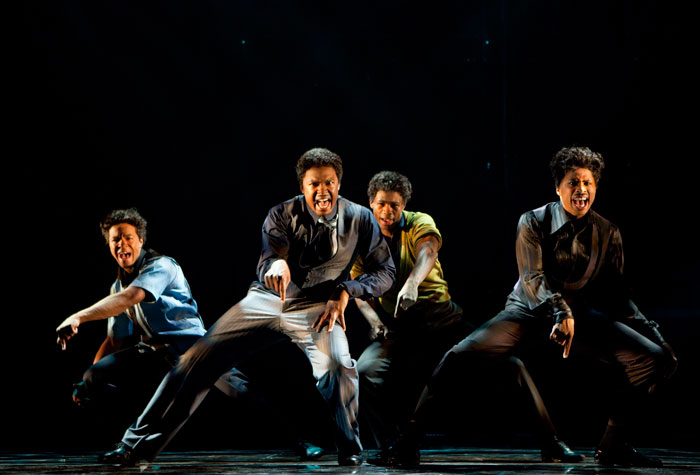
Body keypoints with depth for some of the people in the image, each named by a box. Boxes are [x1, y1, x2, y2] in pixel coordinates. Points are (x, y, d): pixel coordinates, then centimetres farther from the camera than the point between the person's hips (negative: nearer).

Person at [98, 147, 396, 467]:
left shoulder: (359, 218, -5)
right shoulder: (282, 214, -6)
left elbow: (385, 270, -1)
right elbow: (267, 262, -19)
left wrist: (346, 290, -17)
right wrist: (276, 264, -45)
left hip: (316, 307, -1)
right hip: (267, 298, 1)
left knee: (337, 364, -33)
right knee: (199, 357, -9)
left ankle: (350, 451, -9)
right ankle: (138, 444, -1)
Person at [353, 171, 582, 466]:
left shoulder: (419, 223, -3)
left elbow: (428, 251, -25)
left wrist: (411, 283, -47)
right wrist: (373, 319, -24)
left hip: (443, 318, -1)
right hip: (397, 329, 1)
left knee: (510, 363, -9)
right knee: (366, 370, -27)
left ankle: (549, 442, 3)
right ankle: (388, 449, -11)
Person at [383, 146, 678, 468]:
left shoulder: (607, 233, 3)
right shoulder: (534, 222, -6)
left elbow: (616, 291, 9)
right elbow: (532, 277, -18)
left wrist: (651, 331, -2)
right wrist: (560, 312, -36)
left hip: (580, 314, 3)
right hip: (530, 310, -3)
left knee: (658, 357, -16)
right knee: (461, 355, -26)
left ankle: (613, 445, -3)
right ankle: (410, 437, -12)